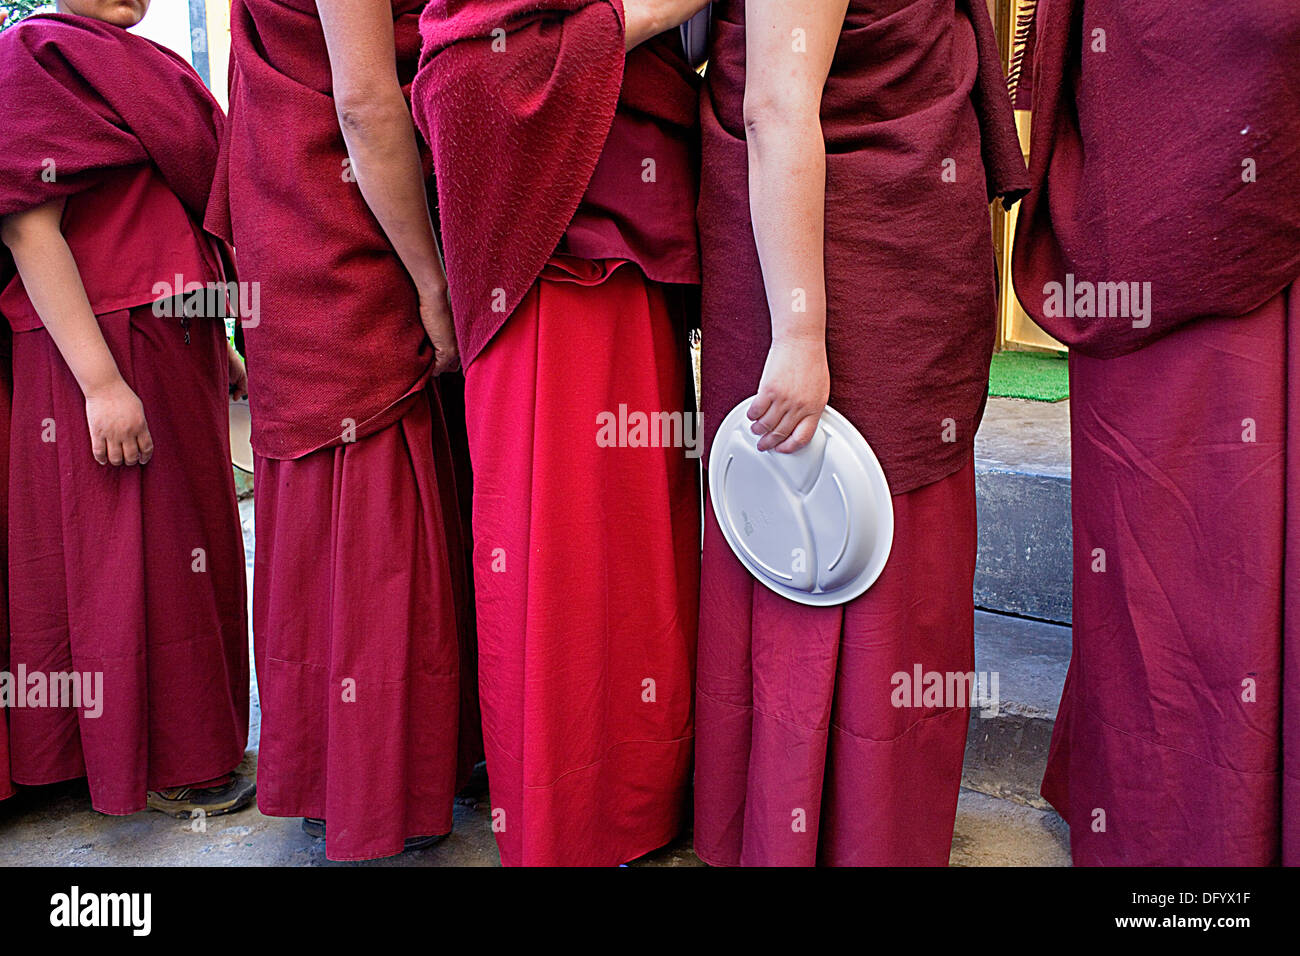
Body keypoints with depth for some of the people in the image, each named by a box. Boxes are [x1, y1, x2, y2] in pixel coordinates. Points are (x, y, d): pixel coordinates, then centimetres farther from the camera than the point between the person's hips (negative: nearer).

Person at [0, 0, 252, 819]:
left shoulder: (149, 69, 18)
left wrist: (218, 346, 18)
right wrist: (100, 381, -24)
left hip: (177, 347, 9)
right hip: (106, 353, -8)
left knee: (189, 545, 14)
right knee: (133, 556, 0)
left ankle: (195, 737, 29)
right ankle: (153, 766, 16)